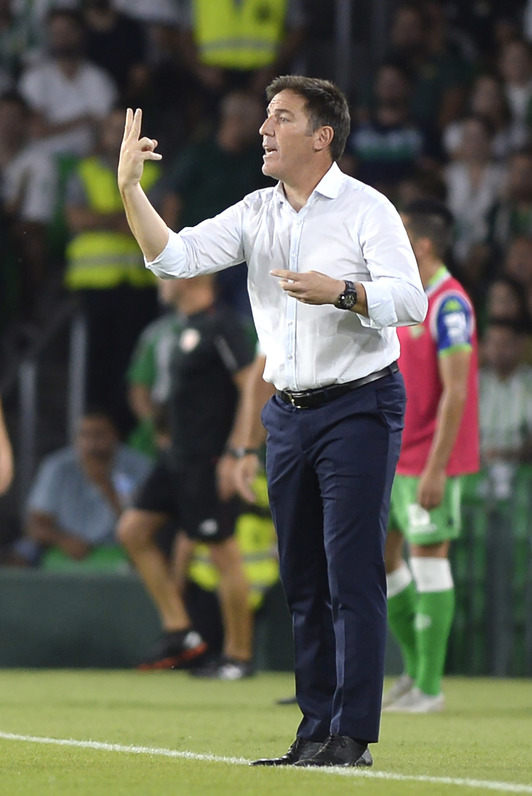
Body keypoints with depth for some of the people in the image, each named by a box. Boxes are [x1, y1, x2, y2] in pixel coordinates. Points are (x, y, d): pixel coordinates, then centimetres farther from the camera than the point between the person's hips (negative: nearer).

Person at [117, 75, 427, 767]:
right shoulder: (256, 214, 10)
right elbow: (174, 257, 0)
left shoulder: (366, 209, -6)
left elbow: (410, 300, -16)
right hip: (289, 415, 6)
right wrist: (129, 190, -11)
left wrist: (340, 291, -31)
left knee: (353, 575, -9)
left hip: (360, 406, -6)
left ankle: (352, 736, -10)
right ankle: (315, 733, 12)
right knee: (303, 581, 7)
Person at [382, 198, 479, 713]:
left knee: (428, 558, -5)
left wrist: (435, 468, -22)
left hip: (429, 458, -9)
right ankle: (415, 667, 18)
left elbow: (456, 391, -19)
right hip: (393, 457, 9)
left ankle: (429, 687, 0)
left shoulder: (449, 304, -15)